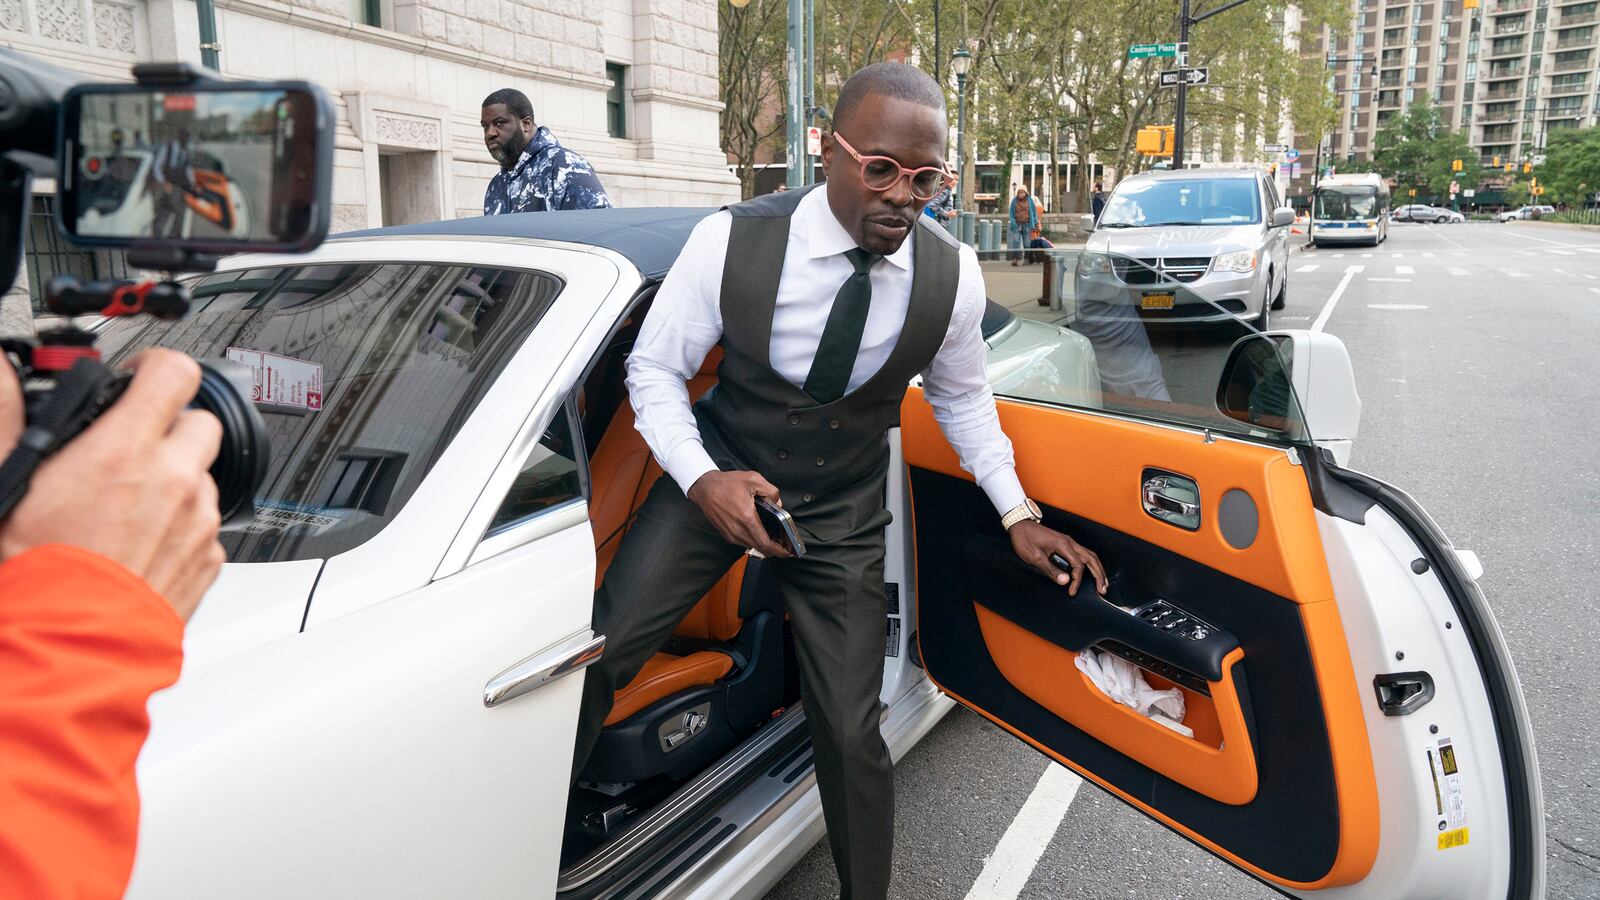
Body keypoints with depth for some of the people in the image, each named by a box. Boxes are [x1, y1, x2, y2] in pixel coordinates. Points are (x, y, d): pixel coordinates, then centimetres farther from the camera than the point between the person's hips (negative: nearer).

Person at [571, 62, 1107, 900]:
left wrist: (1018, 515, 2)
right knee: (592, 654, -16)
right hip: (719, 476, 0)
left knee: (852, 737, 3)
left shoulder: (952, 275, -14)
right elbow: (654, 367, -9)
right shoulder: (732, 241, -21)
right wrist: (703, 479, -25)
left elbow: (961, 397, 5)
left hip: (842, 513, 1)